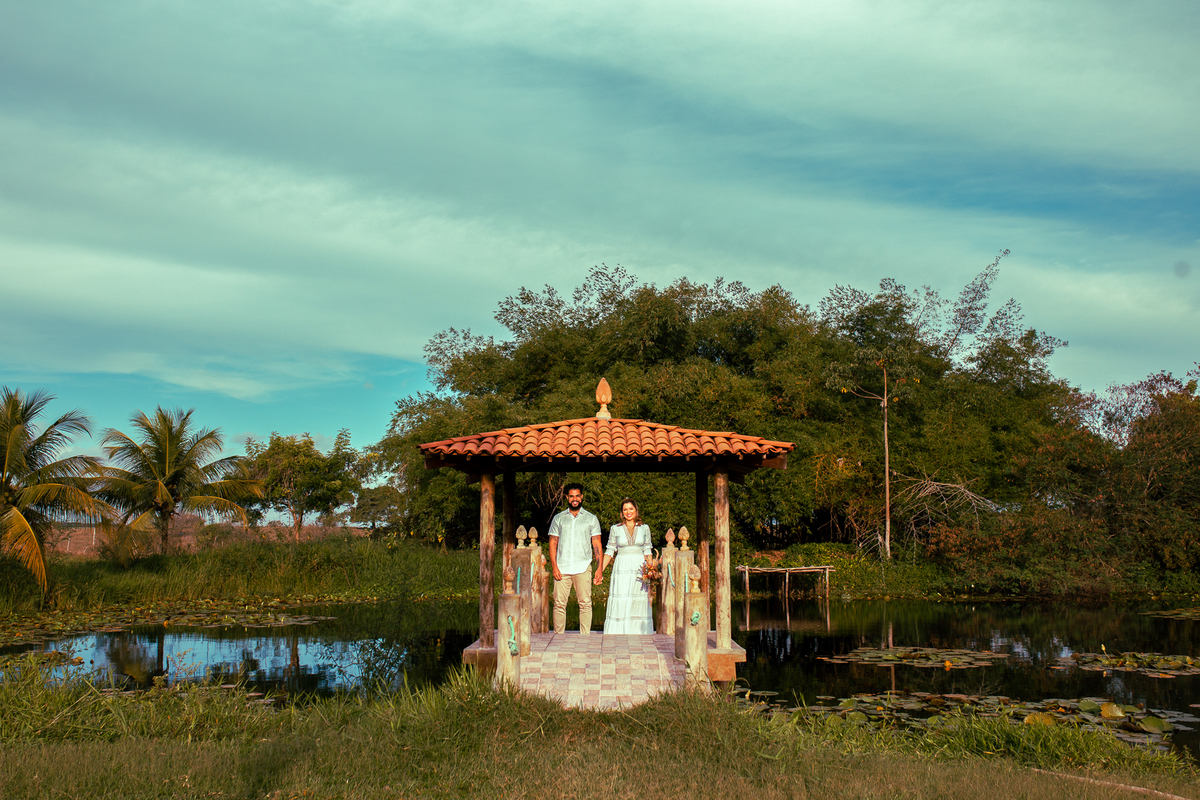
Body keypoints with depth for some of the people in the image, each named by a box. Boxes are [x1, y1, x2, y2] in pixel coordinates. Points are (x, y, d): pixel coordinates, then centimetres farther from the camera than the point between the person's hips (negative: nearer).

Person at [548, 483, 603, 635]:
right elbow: (553, 543, 10)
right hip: (562, 568, 1)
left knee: (585, 603, -5)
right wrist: (554, 566, -2)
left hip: (583, 567, -1)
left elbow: (596, 544, 9)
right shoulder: (558, 518, 14)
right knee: (559, 604, -2)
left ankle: (585, 637, 1)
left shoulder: (591, 518, 12)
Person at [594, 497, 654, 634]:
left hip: (639, 569, 1)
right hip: (621, 569, -1)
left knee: (639, 603, 1)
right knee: (620, 603, -5)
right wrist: (600, 570, 0)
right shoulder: (615, 529, 5)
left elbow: (648, 552, 10)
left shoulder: (644, 528, 7)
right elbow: (609, 551, 8)